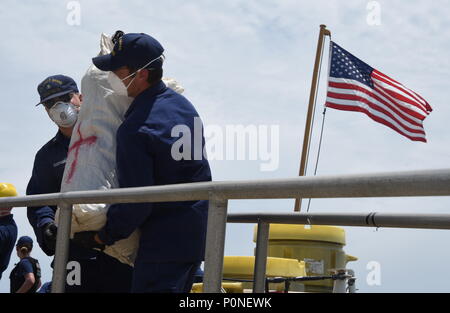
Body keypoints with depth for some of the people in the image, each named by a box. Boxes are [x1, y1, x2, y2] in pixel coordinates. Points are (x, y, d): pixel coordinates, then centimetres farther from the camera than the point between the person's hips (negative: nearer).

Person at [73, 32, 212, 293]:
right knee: (178, 287, 17)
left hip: (163, 241, -9)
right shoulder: (183, 104, 6)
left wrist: (101, 237, -6)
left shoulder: (134, 130, -20)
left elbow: (135, 203, -19)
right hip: (198, 232, 9)